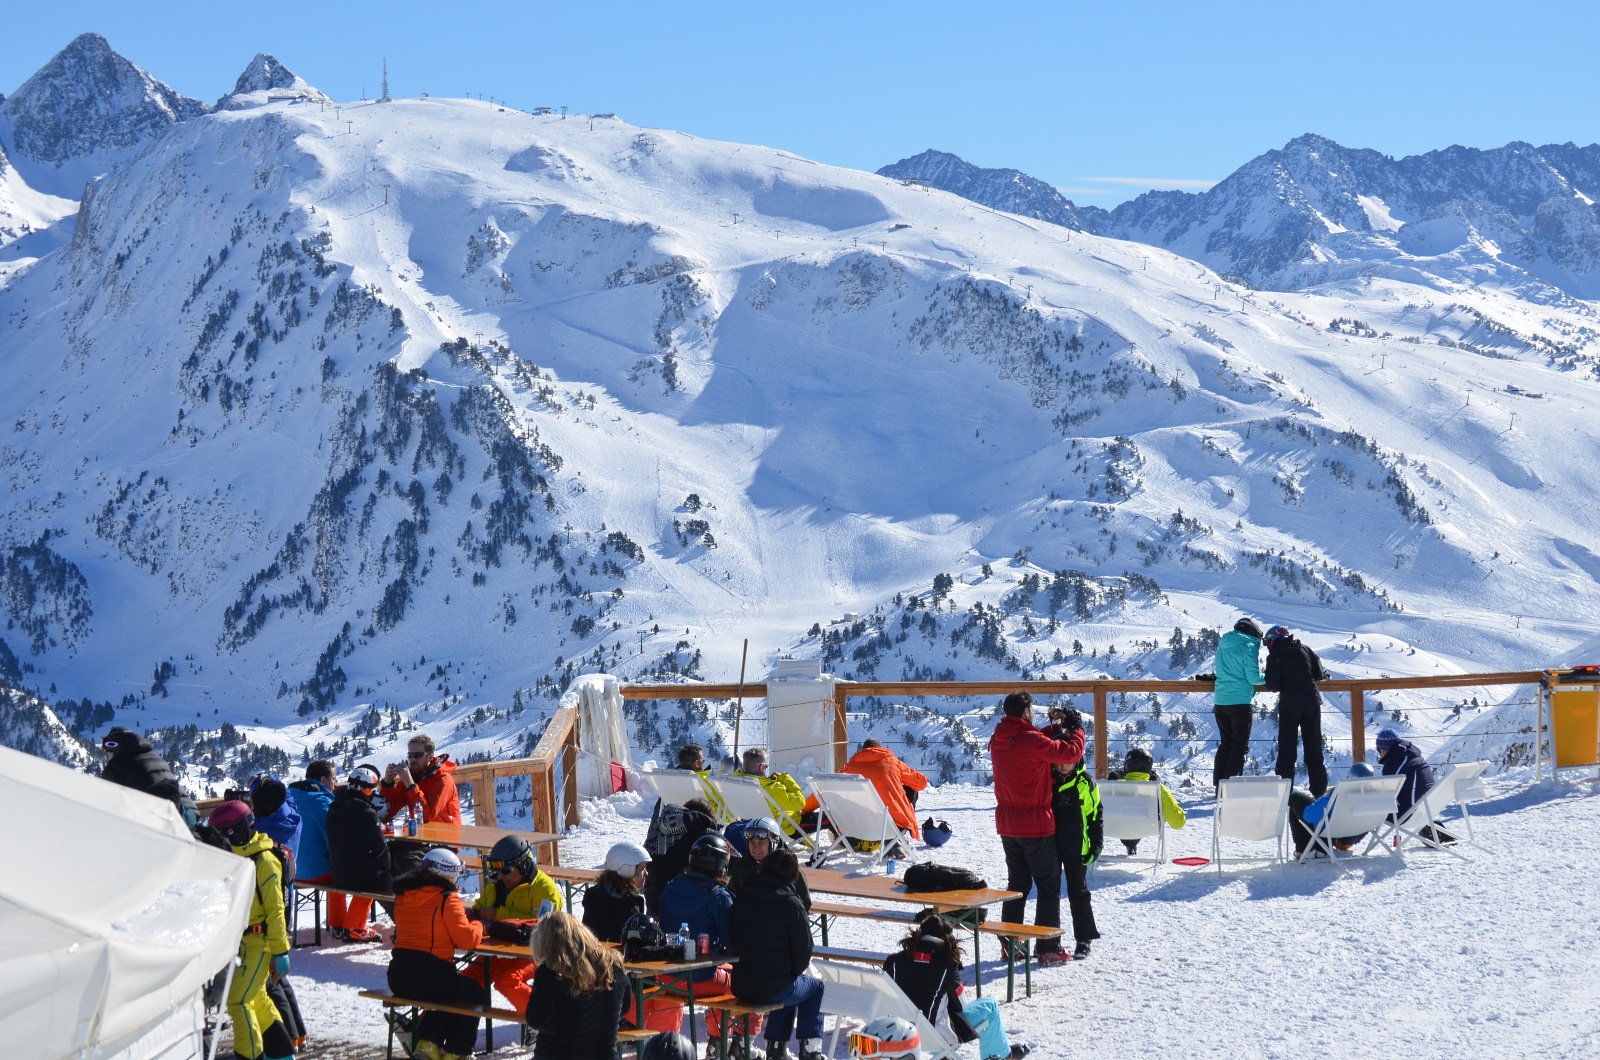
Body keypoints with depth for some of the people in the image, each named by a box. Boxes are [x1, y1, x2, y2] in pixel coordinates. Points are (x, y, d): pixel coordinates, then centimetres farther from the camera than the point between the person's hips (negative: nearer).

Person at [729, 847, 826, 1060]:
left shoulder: (742, 897, 2)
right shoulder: (790, 904, -15)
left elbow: (731, 941, 10)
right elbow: (803, 950, -9)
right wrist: (794, 971, 12)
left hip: (740, 987, 5)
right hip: (774, 990, -5)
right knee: (815, 987, 25)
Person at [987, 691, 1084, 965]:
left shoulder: (998, 740, 2)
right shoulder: (1032, 741, -20)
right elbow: (1071, 752, -17)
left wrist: (1059, 727, 11)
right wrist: (1076, 728, 1)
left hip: (1008, 826, 7)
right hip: (1036, 825, -7)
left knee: (1017, 883, 18)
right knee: (1049, 886, 3)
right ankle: (1048, 949, 3)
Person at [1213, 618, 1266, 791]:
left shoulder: (1223, 645, 11)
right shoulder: (1248, 646, -10)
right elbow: (1254, 677, -12)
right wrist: (1267, 677, 6)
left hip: (1220, 700, 6)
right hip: (1241, 701, -6)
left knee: (1225, 743, 15)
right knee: (1240, 744, 1)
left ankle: (1219, 784, 13)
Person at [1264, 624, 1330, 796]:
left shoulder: (1274, 657, -8)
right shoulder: (1304, 650, 2)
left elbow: (1273, 686, -12)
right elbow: (1319, 674, 4)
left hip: (1289, 706, -3)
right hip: (1312, 704, 3)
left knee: (1286, 750, 4)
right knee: (1314, 750, 10)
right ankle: (1319, 790, 11)